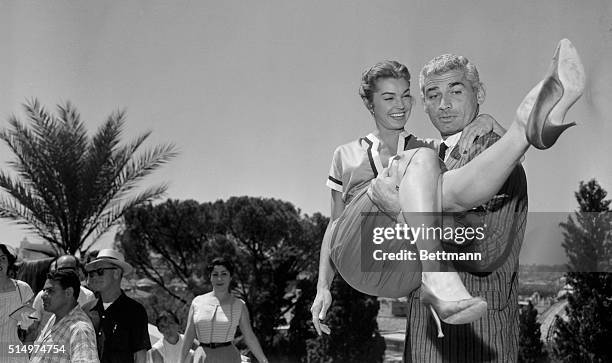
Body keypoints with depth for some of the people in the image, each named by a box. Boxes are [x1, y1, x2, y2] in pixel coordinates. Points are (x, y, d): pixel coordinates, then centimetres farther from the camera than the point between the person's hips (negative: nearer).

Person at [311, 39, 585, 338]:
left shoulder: (429, 150, 30)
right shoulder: (346, 155, 27)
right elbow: (334, 223, 25)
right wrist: (323, 288, 15)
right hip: (355, 254, -2)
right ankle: (437, 281, -47)